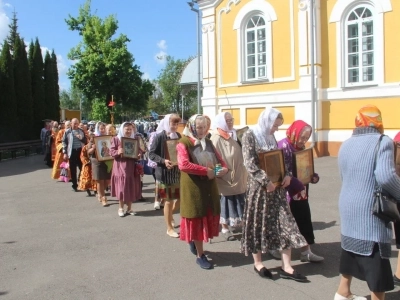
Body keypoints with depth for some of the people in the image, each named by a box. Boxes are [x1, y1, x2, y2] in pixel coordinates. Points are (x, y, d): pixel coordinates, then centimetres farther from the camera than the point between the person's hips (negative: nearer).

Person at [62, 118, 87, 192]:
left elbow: (85, 141, 10)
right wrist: (65, 153, -3)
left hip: (81, 151, 1)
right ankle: (74, 185, 13)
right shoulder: (67, 132, 2)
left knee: (82, 168, 3)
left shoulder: (81, 131, 8)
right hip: (72, 152, -1)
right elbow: (64, 142, 2)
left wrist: (81, 138, -11)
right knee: (73, 170, 3)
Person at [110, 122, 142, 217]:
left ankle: (129, 208, 16)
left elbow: (138, 151, 15)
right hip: (120, 166, -3)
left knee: (131, 187, 5)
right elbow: (112, 152, -4)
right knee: (121, 186, -1)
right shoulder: (116, 139, -1)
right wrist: (118, 152, -24)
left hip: (131, 166, 3)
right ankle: (121, 208, 12)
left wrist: (139, 155, -7)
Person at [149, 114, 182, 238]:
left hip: (177, 172, 5)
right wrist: (163, 161, -24)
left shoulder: (178, 136, 6)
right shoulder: (159, 137, -10)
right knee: (168, 201, 3)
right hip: (164, 173, -5)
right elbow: (151, 154, -10)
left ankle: (169, 214, 39)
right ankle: (169, 228, 18)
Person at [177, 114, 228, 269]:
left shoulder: (208, 142, 12)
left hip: (209, 185, 7)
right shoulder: (184, 143, -10)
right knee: (197, 218, 2)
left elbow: (219, 158, 13)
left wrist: (224, 168, -10)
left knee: (208, 216, 13)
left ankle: (194, 241, 38)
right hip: (193, 187, -6)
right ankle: (200, 255, 14)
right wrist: (206, 171, -23)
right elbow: (183, 165, -23)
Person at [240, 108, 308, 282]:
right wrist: (266, 181, -22)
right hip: (258, 187, -7)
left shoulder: (271, 137, 12)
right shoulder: (249, 136, -10)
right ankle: (257, 263, 22)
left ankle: (286, 267, 11)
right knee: (258, 223, 5)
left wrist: (287, 175, -2)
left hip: (276, 185, 7)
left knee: (284, 222, 4)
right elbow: (250, 164, -18)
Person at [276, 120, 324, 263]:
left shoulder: (300, 147, 10)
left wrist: (313, 176, 1)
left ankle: (306, 252, 17)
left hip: (301, 191, 8)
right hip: (286, 191, -8)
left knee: (304, 220, 8)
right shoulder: (283, 145, -17)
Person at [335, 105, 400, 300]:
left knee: (351, 249, 22)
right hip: (371, 212, -8)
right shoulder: (382, 142, -13)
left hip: (348, 208, 8)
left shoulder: (345, 145, 10)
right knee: (376, 258, 2)